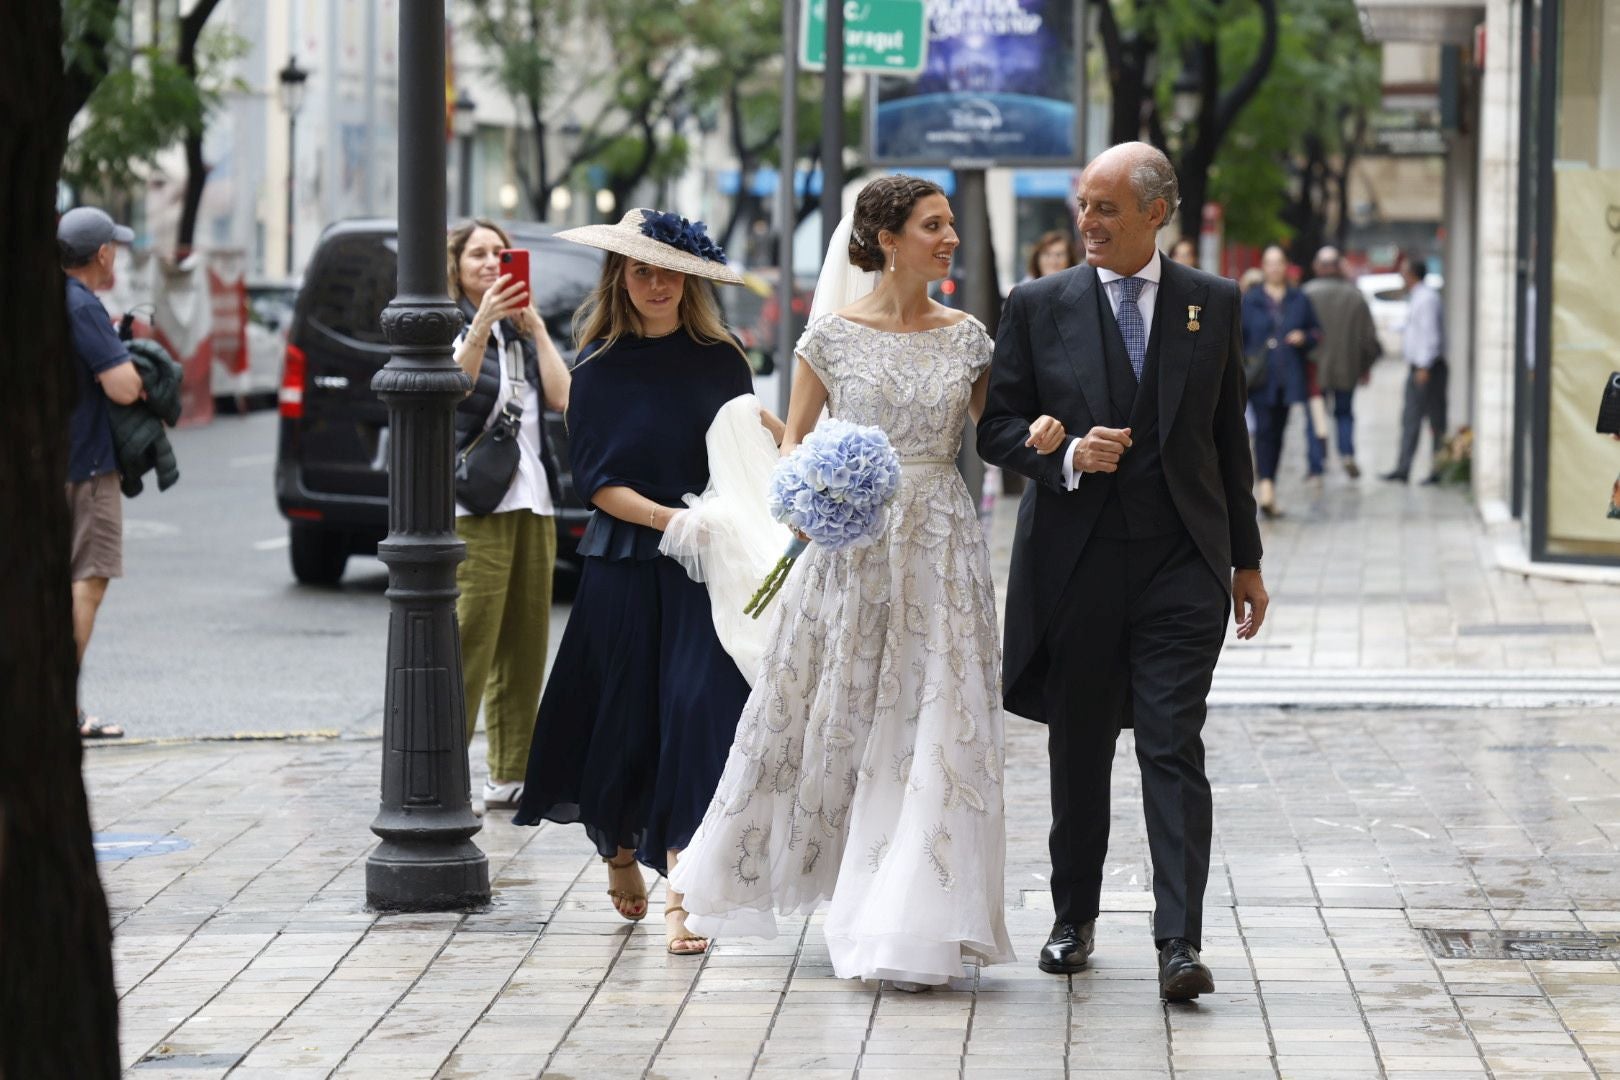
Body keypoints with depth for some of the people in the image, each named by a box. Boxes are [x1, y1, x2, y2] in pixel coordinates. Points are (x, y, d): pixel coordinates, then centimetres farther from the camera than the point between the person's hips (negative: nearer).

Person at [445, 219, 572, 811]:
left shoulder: (520, 332, 19)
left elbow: (562, 396, 6)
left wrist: (534, 326, 0)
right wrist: (483, 324, -30)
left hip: (531, 500, 7)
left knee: (525, 643, 7)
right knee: (468, 642, -13)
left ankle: (511, 774, 12)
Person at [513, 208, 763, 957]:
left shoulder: (720, 361, 3)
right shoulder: (601, 368, 2)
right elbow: (597, 482, -2)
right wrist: (668, 518, -16)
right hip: (623, 566, 1)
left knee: (695, 713, -12)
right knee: (622, 718, 8)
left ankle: (679, 894, -14)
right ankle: (620, 855, 35)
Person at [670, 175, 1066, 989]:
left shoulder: (966, 338, 6)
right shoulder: (833, 334, -1)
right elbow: (793, 438, 6)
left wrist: (1036, 435, -11)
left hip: (939, 549, 1)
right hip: (849, 541, -1)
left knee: (933, 728, -4)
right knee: (827, 716, 7)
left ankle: (911, 928, 0)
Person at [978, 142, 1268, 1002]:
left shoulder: (1212, 303, 6)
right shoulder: (1040, 307, 3)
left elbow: (1229, 436, 11)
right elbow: (997, 426, 3)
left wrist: (1246, 559, 11)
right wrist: (1066, 456, -17)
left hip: (1182, 561, -1)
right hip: (1076, 565, 1)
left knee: (1175, 751, -9)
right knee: (1078, 753, 11)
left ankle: (1180, 944, -13)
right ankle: (1074, 918, 27)